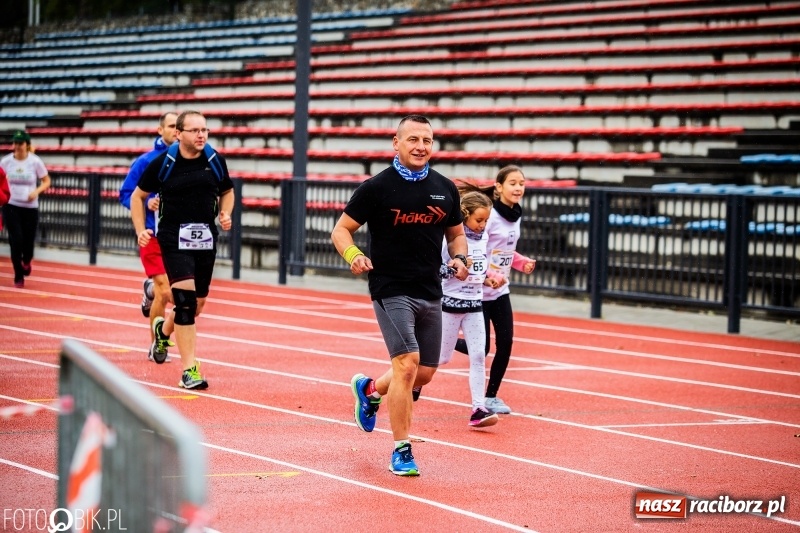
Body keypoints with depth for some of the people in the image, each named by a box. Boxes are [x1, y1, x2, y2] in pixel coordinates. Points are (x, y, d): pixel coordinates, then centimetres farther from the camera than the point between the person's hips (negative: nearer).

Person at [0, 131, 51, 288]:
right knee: (16, 240, -9)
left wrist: (37, 191, -17)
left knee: (28, 240, 4)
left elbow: (46, 181, 1)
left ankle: (26, 262, 40)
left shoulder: (35, 161, -7)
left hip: (30, 207, 0)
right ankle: (18, 276, 5)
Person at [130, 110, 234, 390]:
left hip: (206, 239, 4)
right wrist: (141, 230, -5)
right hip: (174, 238, -4)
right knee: (185, 301, -16)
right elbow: (137, 196, 5)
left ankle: (165, 330, 45)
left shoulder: (215, 161, 2)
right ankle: (190, 370, -15)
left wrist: (225, 214, 0)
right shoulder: (163, 163, -6)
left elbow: (227, 192, 19)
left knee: (198, 302, 14)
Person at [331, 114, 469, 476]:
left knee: (425, 373, 12)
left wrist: (459, 258, -2)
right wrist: (353, 255, -24)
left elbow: (456, 233, 19)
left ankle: (369, 389, 43)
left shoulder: (445, 189, 7)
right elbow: (341, 229, -3)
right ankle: (401, 451, -8)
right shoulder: (376, 187, -7)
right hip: (391, 291, -6)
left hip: (430, 293, 6)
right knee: (407, 364, -18)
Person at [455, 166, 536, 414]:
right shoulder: (489, 215, -19)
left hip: (500, 291, 7)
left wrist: (522, 262, 3)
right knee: (480, 349, -1)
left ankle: (491, 396, 13)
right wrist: (489, 274, -33)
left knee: (505, 343, -1)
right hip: (478, 291, -7)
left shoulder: (516, 215, 6)